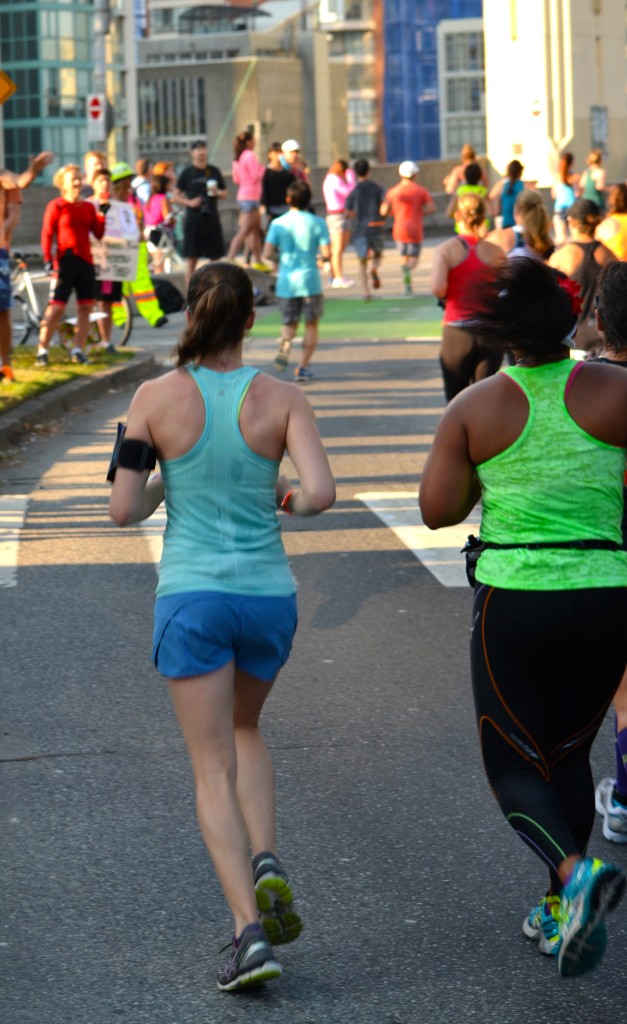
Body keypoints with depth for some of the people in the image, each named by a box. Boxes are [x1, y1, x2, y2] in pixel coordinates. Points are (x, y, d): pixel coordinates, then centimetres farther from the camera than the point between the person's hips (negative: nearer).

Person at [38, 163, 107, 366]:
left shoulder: (89, 207, 11)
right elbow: (47, 234, -5)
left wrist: (102, 214, -4)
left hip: (85, 262, 5)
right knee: (56, 308, -8)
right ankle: (42, 351, -1)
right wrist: (47, 259, -14)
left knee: (85, 307, 3)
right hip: (65, 262, -5)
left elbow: (99, 233, 9)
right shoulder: (56, 206, -3)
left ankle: (78, 350, 11)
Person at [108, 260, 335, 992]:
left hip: (190, 596, -2)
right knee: (243, 730, 28)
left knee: (214, 769, 2)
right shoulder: (281, 399, -4)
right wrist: (291, 498, 8)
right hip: (268, 595, 2)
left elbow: (123, 509, -6)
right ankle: (265, 864, 4)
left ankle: (250, 931, -13)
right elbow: (323, 492, -15)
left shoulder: (157, 397, -6)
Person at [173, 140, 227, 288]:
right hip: (193, 219, -3)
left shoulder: (214, 171, 10)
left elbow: (224, 194, 15)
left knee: (216, 256, 5)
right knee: (191, 258, -2)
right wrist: (189, 202, -15)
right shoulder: (187, 173, 2)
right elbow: (176, 196, 3)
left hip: (212, 218, 3)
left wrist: (217, 192, -7)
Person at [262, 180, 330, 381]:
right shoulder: (317, 223, -3)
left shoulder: (278, 223, 0)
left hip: (286, 282, 1)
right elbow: (326, 253, -9)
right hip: (310, 281, -1)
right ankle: (302, 367, 4)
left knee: (289, 323, 15)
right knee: (311, 324, 12)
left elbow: (268, 253, -6)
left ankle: (285, 344, -18)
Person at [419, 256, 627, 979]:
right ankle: (562, 912, 20)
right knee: (569, 751, 20)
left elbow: (437, 510, -3)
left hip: (514, 598, -2)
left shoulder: (474, 408, -5)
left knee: (513, 762, 9)